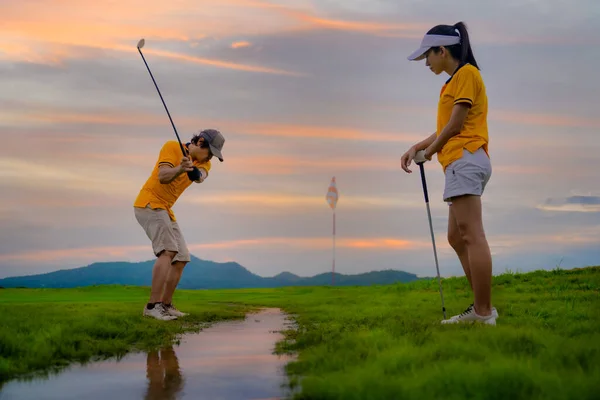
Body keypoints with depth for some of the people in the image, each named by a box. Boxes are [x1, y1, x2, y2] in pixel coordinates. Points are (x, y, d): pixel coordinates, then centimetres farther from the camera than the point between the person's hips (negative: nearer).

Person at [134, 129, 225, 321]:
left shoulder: (204, 163, 7)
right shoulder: (172, 147, -11)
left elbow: (201, 176, -17)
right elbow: (162, 177, -25)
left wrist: (197, 174, -41)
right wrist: (180, 169, -45)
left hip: (165, 211, 9)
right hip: (149, 203, -9)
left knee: (181, 258, 9)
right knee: (168, 251, -24)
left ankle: (166, 305, 18)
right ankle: (153, 305, -28)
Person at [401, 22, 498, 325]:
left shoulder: (466, 73, -4)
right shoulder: (455, 80, 24)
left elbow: (455, 124, -9)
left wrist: (428, 152, 3)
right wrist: (416, 148, 11)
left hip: (465, 160, -10)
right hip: (460, 163, 10)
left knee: (471, 235, -14)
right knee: (457, 237, 9)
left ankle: (484, 313, -14)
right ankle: (482, 308, 11)